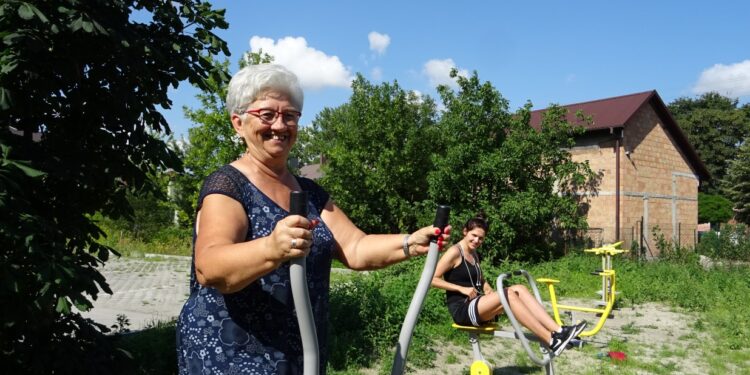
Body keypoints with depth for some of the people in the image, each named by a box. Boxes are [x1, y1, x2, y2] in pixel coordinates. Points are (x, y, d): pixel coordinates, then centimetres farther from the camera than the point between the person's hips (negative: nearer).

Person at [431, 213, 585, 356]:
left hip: (477, 306, 9)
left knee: (519, 289, -11)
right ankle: (551, 342, -30)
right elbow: (433, 279, -15)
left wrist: (491, 294, 6)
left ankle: (558, 331, -21)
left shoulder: (473, 254, 18)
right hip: (462, 310, -8)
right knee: (509, 295, -27)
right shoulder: (454, 252, -9)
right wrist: (462, 289, -18)